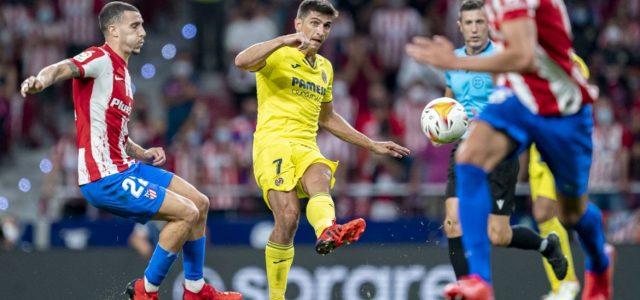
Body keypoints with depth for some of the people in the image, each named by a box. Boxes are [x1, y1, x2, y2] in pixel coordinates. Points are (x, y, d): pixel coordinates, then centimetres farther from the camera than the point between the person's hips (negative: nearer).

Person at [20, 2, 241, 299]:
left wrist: (142, 154, 10)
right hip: (106, 178, -10)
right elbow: (64, 68, -32)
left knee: (200, 203, 14)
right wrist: (42, 79, -54)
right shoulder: (101, 59, -10)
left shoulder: (122, 73, 19)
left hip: (126, 168, 10)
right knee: (186, 212, -16)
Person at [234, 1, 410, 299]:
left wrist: (372, 145, 35)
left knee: (320, 178, -32)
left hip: (307, 148, 5)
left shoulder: (324, 68, 23)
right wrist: (285, 40, -28)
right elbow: (242, 61, -21)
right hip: (273, 143, -5)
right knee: (289, 214, -24)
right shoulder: (279, 56, 1)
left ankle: (327, 232, -67)